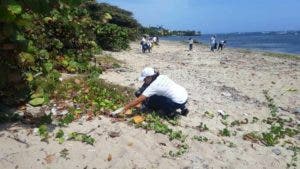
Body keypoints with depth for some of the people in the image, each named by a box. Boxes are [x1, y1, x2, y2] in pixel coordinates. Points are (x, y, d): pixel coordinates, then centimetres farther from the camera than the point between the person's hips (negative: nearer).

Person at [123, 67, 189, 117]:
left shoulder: (153, 86, -12)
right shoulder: (162, 77, 8)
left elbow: (138, 100, -11)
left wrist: (126, 108, -3)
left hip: (178, 102, -8)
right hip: (185, 96, 8)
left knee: (152, 99, -2)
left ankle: (170, 112, 3)